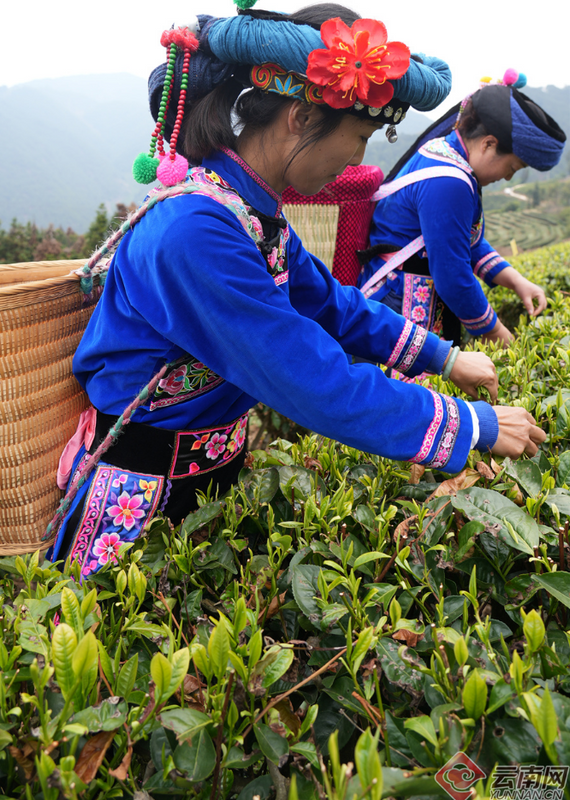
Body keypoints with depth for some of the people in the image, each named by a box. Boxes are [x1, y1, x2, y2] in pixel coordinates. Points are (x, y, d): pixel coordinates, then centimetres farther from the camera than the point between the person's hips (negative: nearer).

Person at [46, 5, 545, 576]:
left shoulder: (251, 208, -3)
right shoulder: (195, 232, -32)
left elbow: (329, 303, 10)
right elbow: (324, 388, -31)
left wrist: (443, 356, 7)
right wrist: (476, 427, -20)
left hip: (218, 464, 8)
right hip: (142, 500, -8)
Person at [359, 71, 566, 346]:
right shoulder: (448, 184, -22)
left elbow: (471, 242, 21)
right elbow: (453, 278, -19)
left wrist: (516, 281, 11)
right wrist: (495, 332, -6)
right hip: (402, 308, -10)